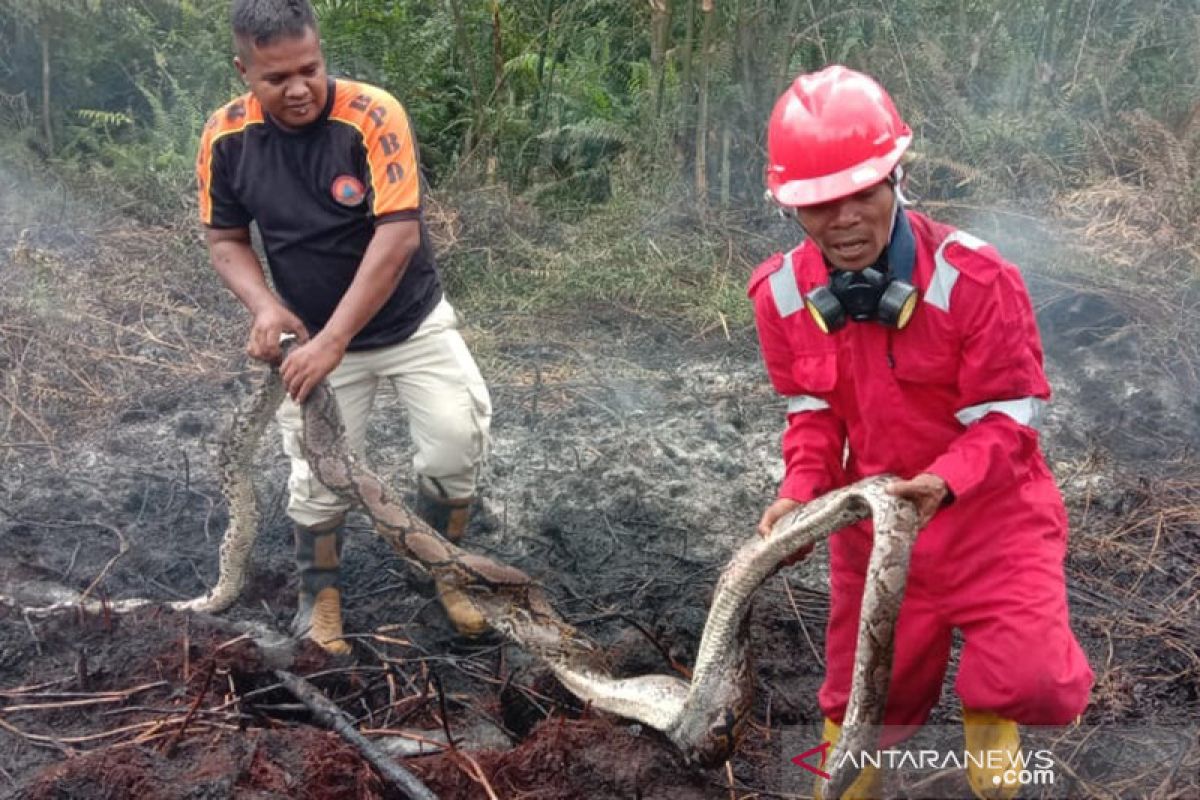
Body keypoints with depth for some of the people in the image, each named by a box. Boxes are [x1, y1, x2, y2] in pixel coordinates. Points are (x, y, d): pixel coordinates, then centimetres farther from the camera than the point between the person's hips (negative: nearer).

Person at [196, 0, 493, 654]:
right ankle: (320, 598, 26)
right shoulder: (225, 138, -12)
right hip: (315, 335, 2)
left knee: (458, 443, -10)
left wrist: (332, 341, -30)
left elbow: (399, 234, -28)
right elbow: (225, 240, 0)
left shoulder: (372, 116, -23)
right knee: (317, 477, 0)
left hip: (413, 323, -1)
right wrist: (264, 305, -21)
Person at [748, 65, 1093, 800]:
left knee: (1034, 681, -22)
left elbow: (1009, 417, -18)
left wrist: (944, 483, -35)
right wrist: (800, 493, -16)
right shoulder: (783, 295, -10)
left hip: (990, 517, -3)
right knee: (862, 699, 14)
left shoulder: (974, 279, -23)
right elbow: (815, 413, 1)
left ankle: (988, 709, 16)